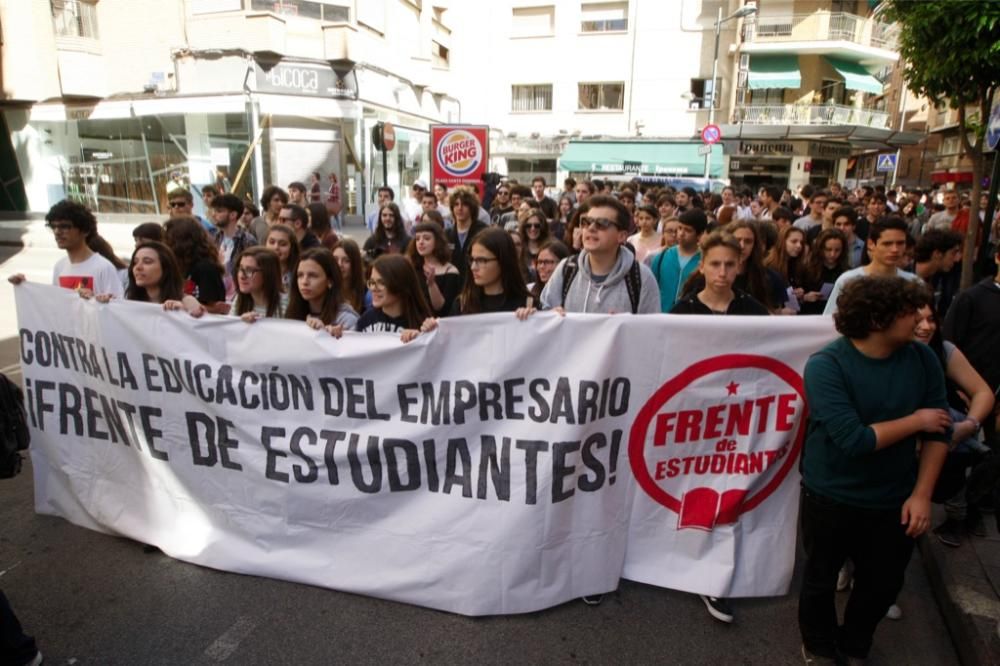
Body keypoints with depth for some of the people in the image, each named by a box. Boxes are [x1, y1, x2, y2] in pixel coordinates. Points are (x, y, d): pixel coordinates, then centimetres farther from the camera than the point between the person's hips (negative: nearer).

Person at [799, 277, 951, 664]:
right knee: (821, 581, 17)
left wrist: (922, 493, -8)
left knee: (884, 584, 20)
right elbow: (854, 440, -28)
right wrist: (915, 421, -17)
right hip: (831, 499, -4)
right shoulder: (826, 365, -22)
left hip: (894, 501, 4)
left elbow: (939, 432, -3)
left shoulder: (923, 359, -8)